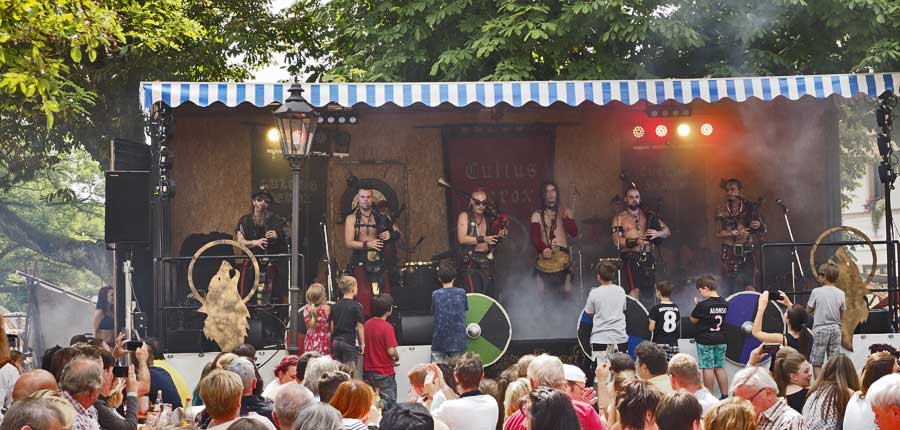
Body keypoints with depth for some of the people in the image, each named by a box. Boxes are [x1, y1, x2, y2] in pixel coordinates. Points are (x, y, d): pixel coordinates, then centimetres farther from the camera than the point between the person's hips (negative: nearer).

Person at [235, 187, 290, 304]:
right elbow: (240, 241, -2)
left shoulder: (276, 220, 9)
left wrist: (278, 236, -16)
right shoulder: (245, 221, 10)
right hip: (251, 266, 0)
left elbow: (288, 240, 5)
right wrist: (255, 242, -20)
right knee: (248, 299, -8)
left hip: (271, 266, 0)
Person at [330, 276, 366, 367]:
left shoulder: (336, 306, 8)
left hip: (336, 342, 6)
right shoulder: (357, 306, -8)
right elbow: (360, 327, -7)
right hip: (350, 342, -6)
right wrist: (362, 344, 0)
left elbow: (332, 325, 11)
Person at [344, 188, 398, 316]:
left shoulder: (380, 217, 11)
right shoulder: (352, 218, 4)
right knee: (365, 296, -15)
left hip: (379, 262, 3)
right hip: (361, 263, -3)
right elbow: (348, 243, -6)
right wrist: (367, 244, -18)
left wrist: (390, 235, -7)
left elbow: (397, 233, 16)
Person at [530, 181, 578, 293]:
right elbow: (535, 237, -4)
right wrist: (543, 248, -24)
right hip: (545, 256, 0)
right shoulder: (537, 215, 9)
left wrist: (565, 218, -14)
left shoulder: (566, 212, 13)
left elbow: (574, 233, 1)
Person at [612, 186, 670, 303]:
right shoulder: (619, 218, 7)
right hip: (631, 257, -4)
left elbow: (667, 231, 14)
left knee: (647, 296, 2)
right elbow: (617, 241, -4)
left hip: (648, 259, 4)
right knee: (634, 291, -23)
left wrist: (657, 234, -9)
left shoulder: (649, 216, 16)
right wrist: (635, 242, -18)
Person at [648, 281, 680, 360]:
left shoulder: (656, 308, -9)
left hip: (659, 343, -5)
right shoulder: (676, 308, 8)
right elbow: (678, 326, 14)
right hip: (673, 343, 5)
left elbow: (651, 328, -9)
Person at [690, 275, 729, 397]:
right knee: (720, 368, 10)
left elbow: (693, 320, -6)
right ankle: (724, 396, 10)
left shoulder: (703, 305, -16)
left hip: (705, 341, -6)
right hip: (720, 340, 6)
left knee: (708, 368, -1)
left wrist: (696, 306, 8)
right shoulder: (724, 304, 4)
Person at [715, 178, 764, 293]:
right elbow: (718, 234, 3)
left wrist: (759, 226, -13)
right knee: (730, 291, -2)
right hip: (729, 253, 1)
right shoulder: (721, 210, 8)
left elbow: (762, 235, 9)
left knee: (750, 288, -14)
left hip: (747, 252, -1)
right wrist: (735, 233, -10)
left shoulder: (749, 207, 5)